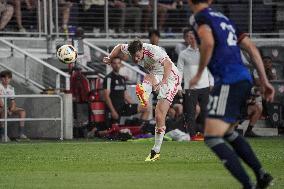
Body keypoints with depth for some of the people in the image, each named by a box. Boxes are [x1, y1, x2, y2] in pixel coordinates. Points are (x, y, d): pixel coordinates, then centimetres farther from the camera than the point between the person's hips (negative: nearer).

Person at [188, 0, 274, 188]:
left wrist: (199, 73, -8)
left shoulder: (200, 17, 0)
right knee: (227, 132, 27)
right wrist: (264, 81, 22)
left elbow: (208, 42, -21)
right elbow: (252, 48, 20)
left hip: (228, 81, -8)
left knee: (212, 138, -10)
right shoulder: (224, 19, 23)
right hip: (245, 79, 8)